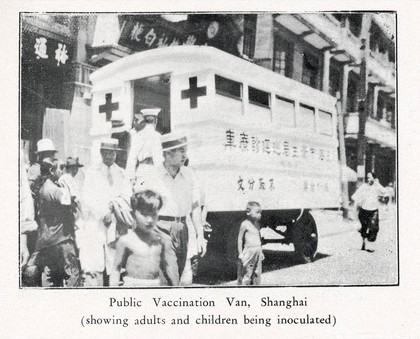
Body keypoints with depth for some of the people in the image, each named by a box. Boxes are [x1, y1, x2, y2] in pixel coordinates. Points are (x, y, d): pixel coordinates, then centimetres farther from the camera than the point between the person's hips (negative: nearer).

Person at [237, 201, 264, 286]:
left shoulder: (257, 224, 11)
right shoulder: (245, 224, -10)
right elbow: (240, 239, -8)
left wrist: (261, 252, 18)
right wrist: (240, 253, -11)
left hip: (257, 252, 7)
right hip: (249, 252, -7)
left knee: (257, 274, 11)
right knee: (246, 274, -4)